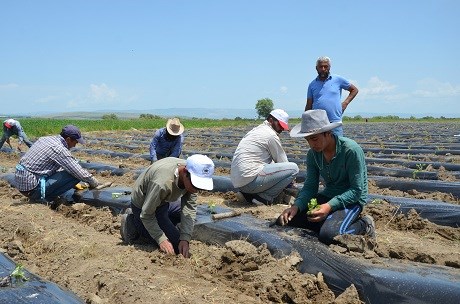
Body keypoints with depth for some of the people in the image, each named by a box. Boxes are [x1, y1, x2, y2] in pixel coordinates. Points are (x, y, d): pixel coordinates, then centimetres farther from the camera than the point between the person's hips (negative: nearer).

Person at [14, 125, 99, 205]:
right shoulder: (60, 150, -17)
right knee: (75, 175, -13)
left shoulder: (45, 139, 11)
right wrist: (93, 183, 4)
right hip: (31, 188, -9)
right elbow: (80, 172, -16)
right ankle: (45, 198, -5)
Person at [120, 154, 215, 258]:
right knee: (176, 244, -11)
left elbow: (189, 207, -16)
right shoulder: (162, 183, -41)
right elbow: (146, 214, -28)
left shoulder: (191, 179, -19)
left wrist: (185, 238, -24)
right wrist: (161, 239, -28)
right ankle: (135, 228, 1)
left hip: (163, 202, 7)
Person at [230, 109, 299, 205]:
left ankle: (247, 194, 12)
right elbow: (283, 162, 3)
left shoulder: (256, 130, 22)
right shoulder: (271, 135, -5)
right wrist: (291, 179, 20)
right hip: (250, 180, -9)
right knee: (293, 168, -7)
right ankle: (264, 197, -8)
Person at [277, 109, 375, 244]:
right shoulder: (313, 153, -4)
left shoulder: (351, 150, -22)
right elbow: (310, 187, -1)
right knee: (285, 220, -8)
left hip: (351, 200, -6)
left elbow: (357, 191, -20)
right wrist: (296, 206, -21)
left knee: (328, 235, -33)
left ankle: (363, 225, -2)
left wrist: (330, 206, -34)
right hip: (327, 196, 6)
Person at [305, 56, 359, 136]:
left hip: (335, 122, -2)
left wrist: (345, 103, 4)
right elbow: (309, 105, 12)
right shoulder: (312, 84, 12)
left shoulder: (338, 79, 6)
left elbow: (354, 90, 16)